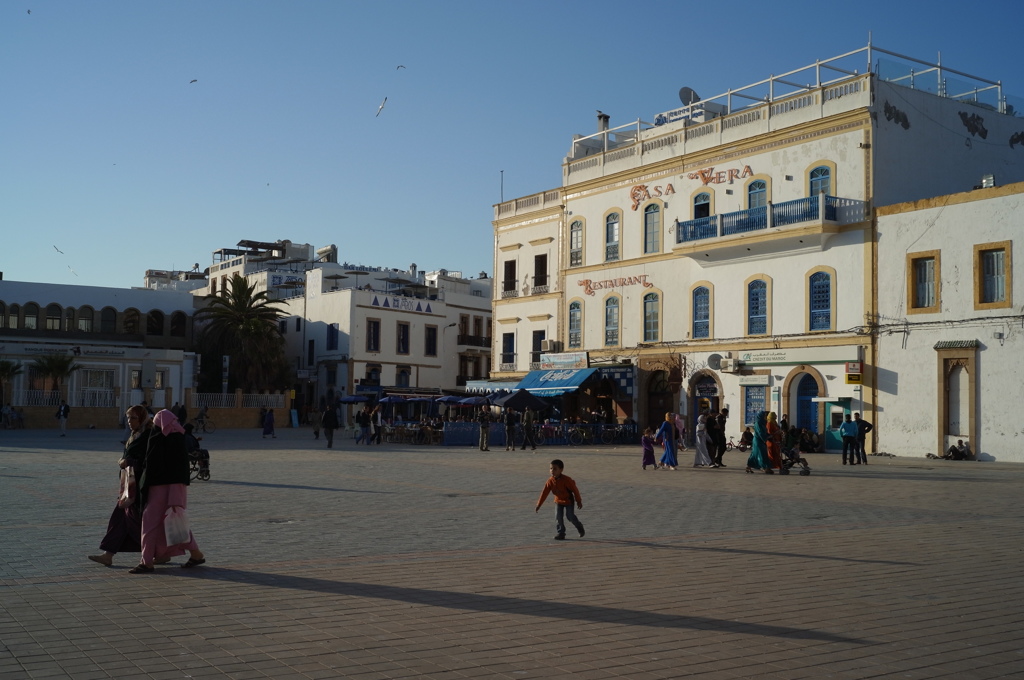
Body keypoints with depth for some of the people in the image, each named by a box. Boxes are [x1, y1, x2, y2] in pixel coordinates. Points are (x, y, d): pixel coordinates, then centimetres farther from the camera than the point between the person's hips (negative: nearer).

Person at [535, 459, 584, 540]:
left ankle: (579, 527, 22)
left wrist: (579, 501, -9)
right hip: (558, 501, 4)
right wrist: (538, 505, -7)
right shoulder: (550, 481, -13)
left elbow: (575, 490, -16)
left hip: (568, 501, -4)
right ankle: (561, 533, 4)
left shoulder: (566, 480, -26)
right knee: (558, 517, -6)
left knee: (570, 516, -7)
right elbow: (544, 493, -8)